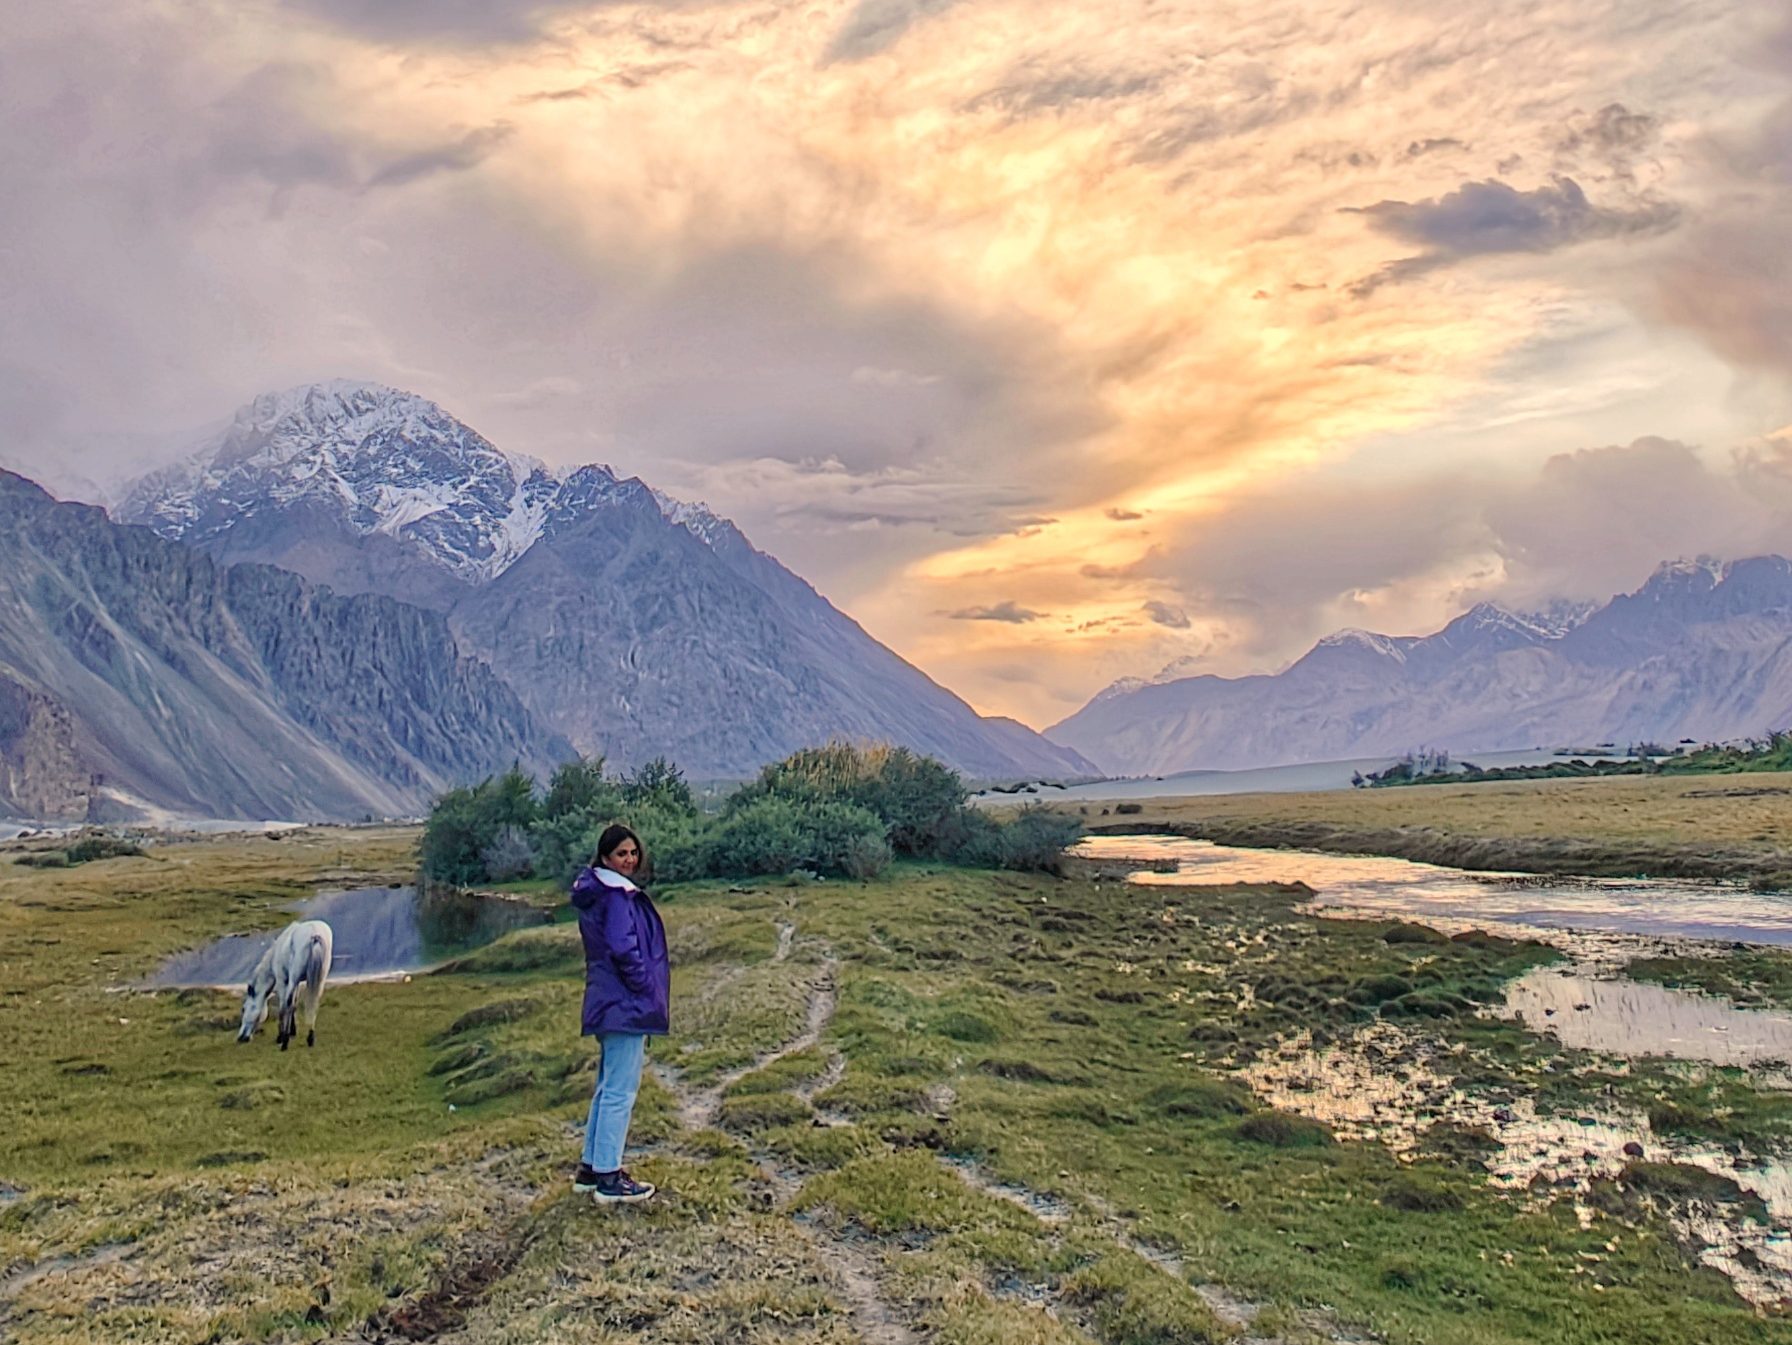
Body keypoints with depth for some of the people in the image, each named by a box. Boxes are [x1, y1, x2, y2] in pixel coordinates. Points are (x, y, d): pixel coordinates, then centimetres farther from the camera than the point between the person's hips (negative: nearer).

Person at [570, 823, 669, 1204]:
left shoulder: (597, 893, 14)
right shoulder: (618, 897, -16)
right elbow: (624, 950, -24)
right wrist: (647, 991, -13)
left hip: (609, 1004, 10)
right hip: (626, 1005, -10)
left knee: (609, 1087, 19)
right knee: (620, 1091, -3)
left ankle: (590, 1168, 27)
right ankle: (608, 1179, 3)